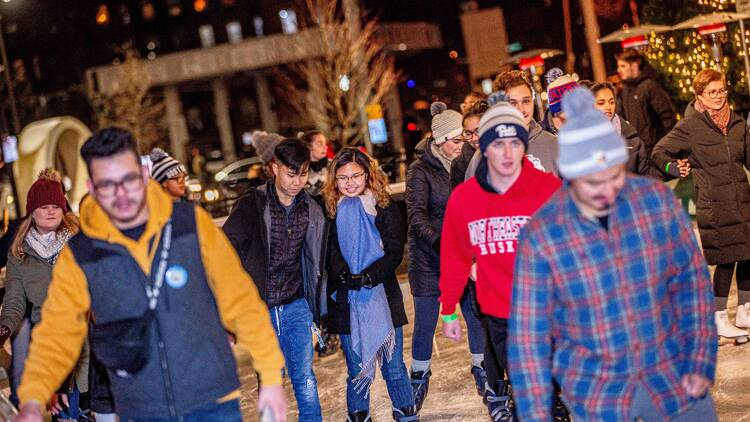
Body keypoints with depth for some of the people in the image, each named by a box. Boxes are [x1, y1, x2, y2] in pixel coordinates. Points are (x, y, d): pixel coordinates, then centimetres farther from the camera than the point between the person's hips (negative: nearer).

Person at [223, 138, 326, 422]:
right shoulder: (252, 205, -8)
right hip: (260, 308, -2)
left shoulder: (312, 210, 4)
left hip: (296, 306, 2)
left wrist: (316, 311, 14)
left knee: (304, 377, 3)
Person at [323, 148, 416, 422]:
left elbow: (394, 252, -8)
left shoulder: (386, 207, 0)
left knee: (394, 366, 7)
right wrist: (348, 278, -22)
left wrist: (368, 277, -21)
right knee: (358, 372, 7)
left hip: (382, 296, 0)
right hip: (347, 303, 0)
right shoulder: (329, 210, 2)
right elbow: (330, 255, -4)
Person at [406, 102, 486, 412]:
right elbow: (416, 216, -17)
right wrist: (438, 242, -31)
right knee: (425, 323, 4)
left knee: (476, 314, 6)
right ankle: (419, 378, 23)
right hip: (429, 258, -3)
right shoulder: (421, 169, -10)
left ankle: (481, 371, 27)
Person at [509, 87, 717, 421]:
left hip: (674, 377, 2)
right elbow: (527, 335, -11)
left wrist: (701, 362, -4)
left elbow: (692, 277, 1)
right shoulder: (540, 236, -16)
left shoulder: (658, 199, -10)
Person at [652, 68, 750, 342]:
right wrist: (674, 168, -18)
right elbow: (659, 152, -1)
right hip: (714, 205, -5)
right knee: (726, 260, -4)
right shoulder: (690, 126, -5)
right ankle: (720, 319, 11)